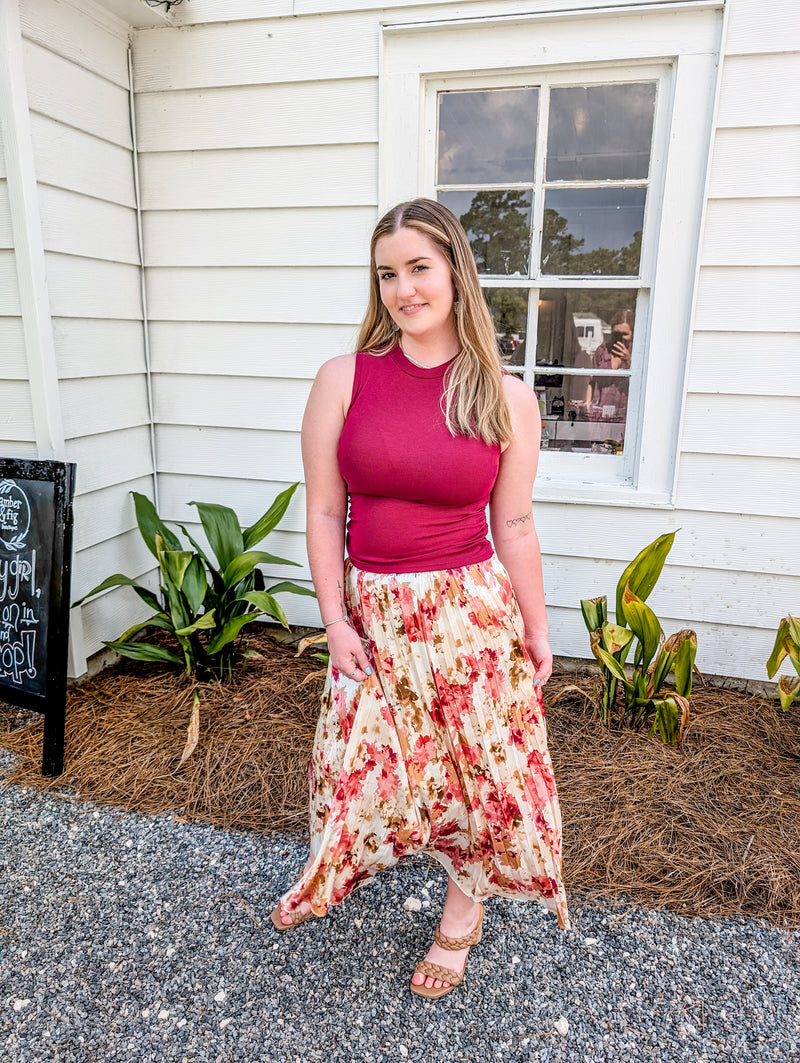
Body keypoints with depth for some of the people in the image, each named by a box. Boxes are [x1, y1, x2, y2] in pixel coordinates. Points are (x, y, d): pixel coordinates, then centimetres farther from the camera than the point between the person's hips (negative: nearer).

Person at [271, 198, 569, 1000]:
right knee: (364, 757, 15)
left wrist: (536, 629, 6)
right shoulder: (344, 379, -4)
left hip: (472, 611, 0)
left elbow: (513, 527, 2)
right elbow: (324, 512, -2)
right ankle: (335, 873, 49)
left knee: (479, 759, 12)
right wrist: (335, 620, -5)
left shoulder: (508, 399, -3)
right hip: (374, 611, 1)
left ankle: (464, 906, 42)